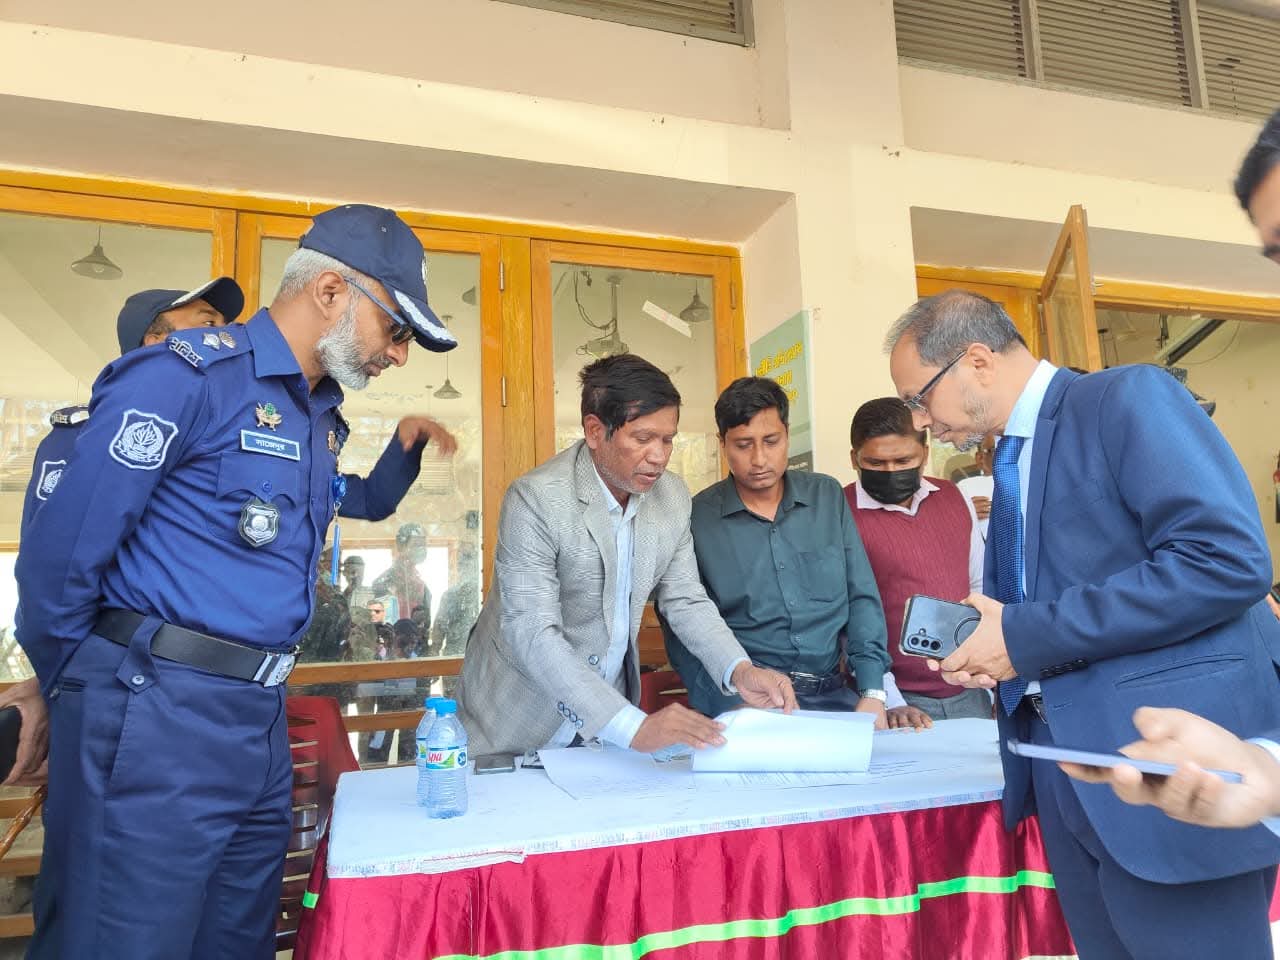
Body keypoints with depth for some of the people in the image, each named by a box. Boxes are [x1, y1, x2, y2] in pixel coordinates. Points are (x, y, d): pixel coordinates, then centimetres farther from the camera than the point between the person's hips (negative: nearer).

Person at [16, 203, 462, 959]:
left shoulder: (322, 415, 12)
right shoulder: (190, 376, -14)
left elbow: (362, 503, 31)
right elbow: (63, 551, -14)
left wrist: (406, 445, 11)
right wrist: (69, 693, -1)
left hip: (262, 724, 8)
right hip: (158, 723, -8)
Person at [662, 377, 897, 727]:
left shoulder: (827, 495, 7)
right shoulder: (696, 518, -2)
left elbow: (861, 597, 7)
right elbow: (683, 633, -2)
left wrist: (873, 692, -4)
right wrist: (737, 709, -15)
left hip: (832, 693, 3)